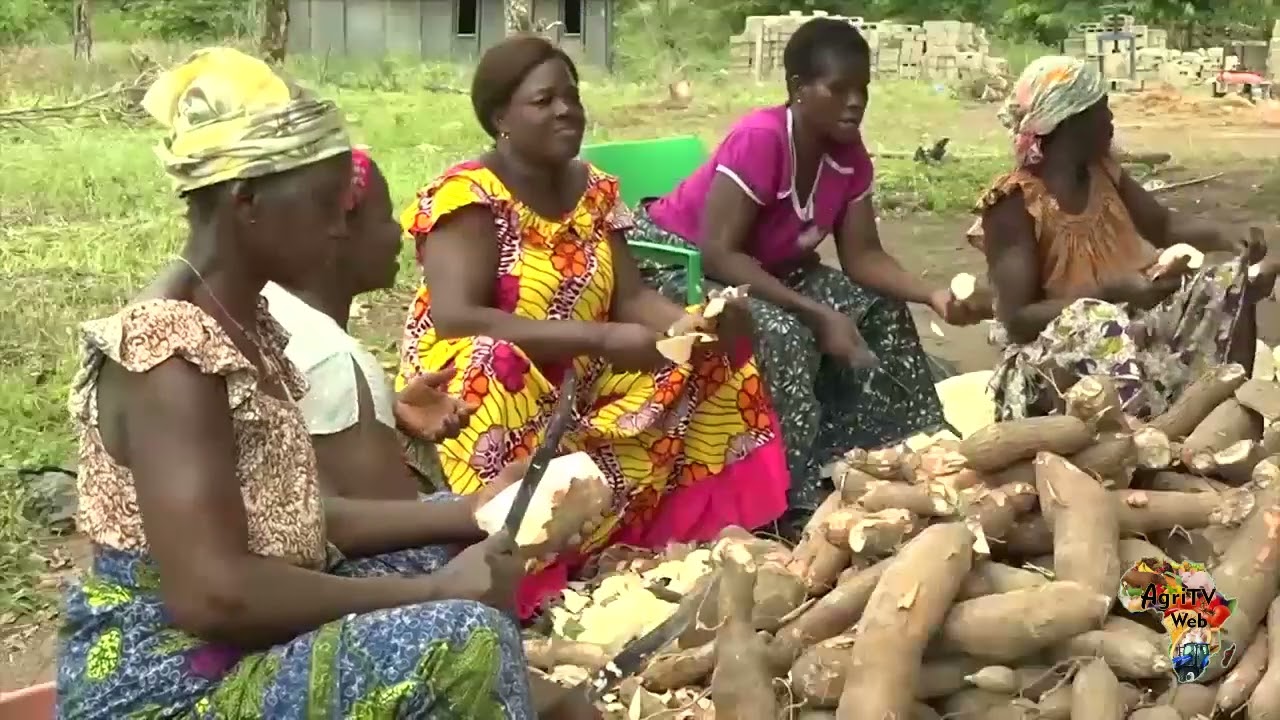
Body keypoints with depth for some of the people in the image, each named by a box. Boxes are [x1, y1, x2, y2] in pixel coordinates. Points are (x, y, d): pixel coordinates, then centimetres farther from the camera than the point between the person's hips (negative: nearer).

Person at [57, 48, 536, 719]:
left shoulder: (241, 322, 7)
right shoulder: (171, 349, -23)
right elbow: (212, 594, -29)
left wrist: (471, 515, 3)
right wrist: (434, 592, -22)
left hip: (239, 644, 10)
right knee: (466, 641, -25)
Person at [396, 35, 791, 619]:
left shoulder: (594, 189, 4)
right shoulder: (467, 198, -16)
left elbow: (630, 298, 1)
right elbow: (455, 319, -29)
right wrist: (602, 339, -34)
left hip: (579, 391, 7)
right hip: (484, 392, -7)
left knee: (712, 361, -3)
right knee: (492, 365, -39)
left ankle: (694, 533, -10)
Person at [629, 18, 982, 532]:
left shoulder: (848, 152, -7)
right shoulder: (759, 139, -30)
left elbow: (862, 257, -8)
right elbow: (717, 254, -34)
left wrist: (933, 295, -26)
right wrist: (819, 315, -35)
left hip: (767, 267, 8)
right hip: (678, 261, -8)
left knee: (882, 313, -3)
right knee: (781, 334, -33)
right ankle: (792, 498, -21)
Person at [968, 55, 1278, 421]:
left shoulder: (1102, 172, 3)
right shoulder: (1014, 204, -18)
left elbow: (1163, 225, 16)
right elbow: (1017, 320, -22)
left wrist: (1228, 240, -4)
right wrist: (1110, 292, -31)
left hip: (1132, 318, 8)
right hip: (1055, 348, -8)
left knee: (1233, 282, -3)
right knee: (1100, 328, -40)